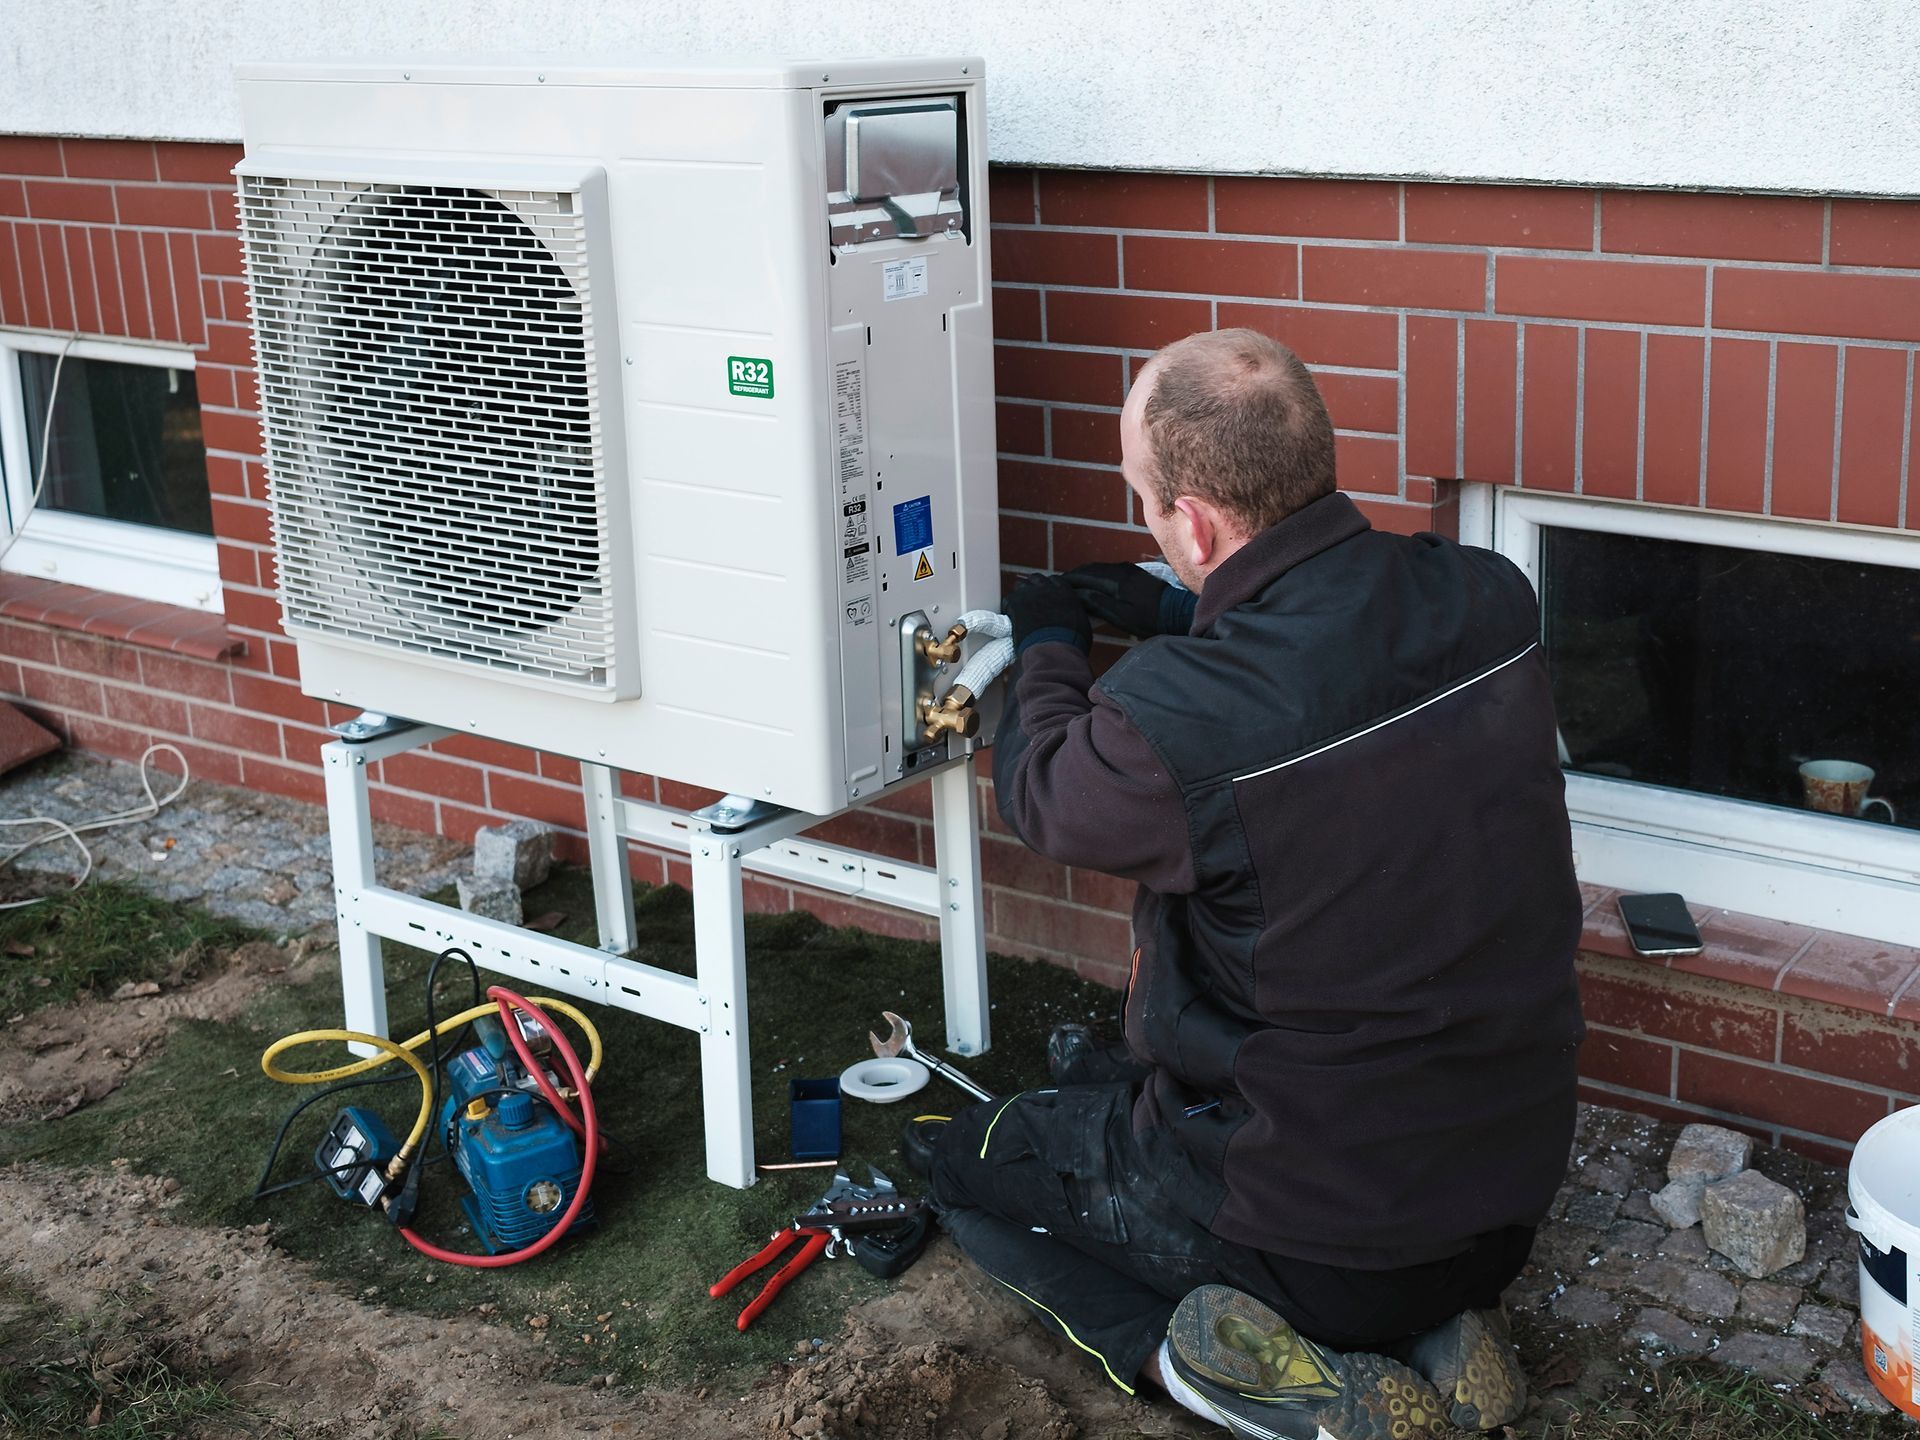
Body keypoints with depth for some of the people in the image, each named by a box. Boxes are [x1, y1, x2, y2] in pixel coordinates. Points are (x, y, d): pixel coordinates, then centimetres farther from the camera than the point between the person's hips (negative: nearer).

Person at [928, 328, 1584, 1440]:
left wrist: (1050, 647, 14)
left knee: (972, 1164, 19)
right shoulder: (1489, 601, -12)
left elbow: (1042, 791, -4)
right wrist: (1186, 617, 18)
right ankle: (1433, 1327, 12)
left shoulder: (1180, 719, -30)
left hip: (1317, 1229, -6)